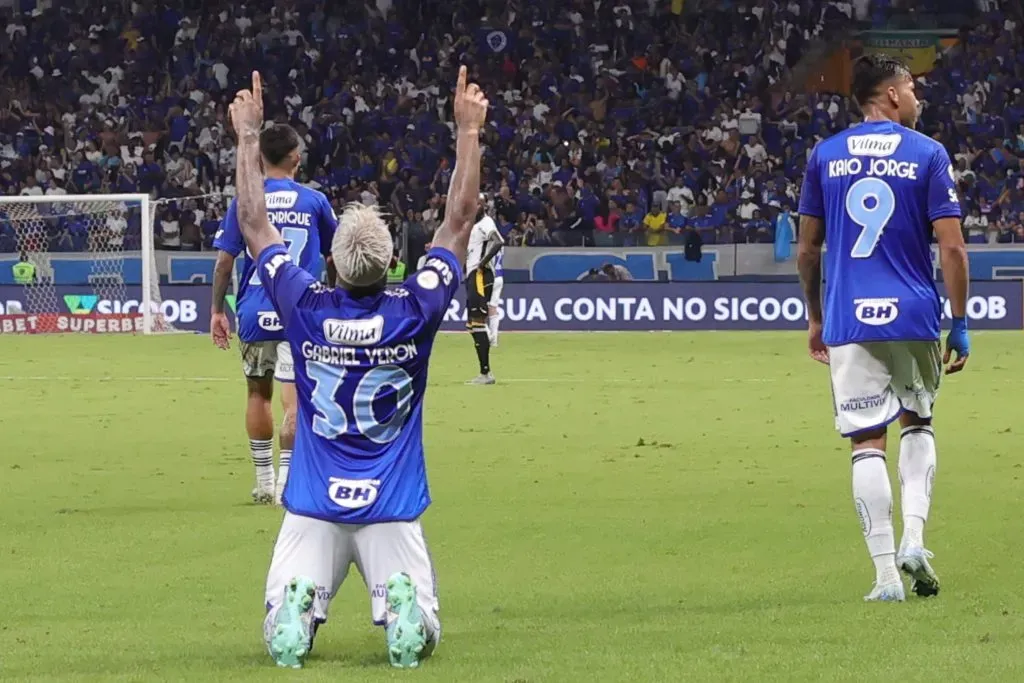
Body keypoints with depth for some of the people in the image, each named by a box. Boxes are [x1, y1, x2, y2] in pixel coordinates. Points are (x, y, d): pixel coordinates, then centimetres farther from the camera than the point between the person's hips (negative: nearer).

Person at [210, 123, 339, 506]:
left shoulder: (244, 201, 1)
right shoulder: (314, 201, 2)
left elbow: (224, 260, -1)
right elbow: (333, 259, 12)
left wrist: (217, 310, 7)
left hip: (255, 313, 1)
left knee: (258, 392, 16)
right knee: (294, 398, -3)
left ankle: (264, 481, 22)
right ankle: (285, 480, -13)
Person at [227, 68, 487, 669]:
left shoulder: (306, 308, -8)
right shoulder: (415, 312, -9)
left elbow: (254, 222, 5)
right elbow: (460, 221, 1)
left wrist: (248, 138, 14)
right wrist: (468, 132, 8)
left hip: (314, 508, 1)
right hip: (393, 509, -1)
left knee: (282, 636, 5)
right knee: (421, 635, 5)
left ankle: (298, 603, -29)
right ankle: (402, 606, -28)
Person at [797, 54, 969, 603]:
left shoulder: (825, 157, 7)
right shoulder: (928, 155, -1)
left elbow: (808, 249, 11)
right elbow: (952, 248, -6)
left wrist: (814, 319, 21)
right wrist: (960, 324, 1)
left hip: (848, 321, 1)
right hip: (914, 316, -1)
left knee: (867, 442, 1)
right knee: (917, 422, 21)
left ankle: (886, 573, -6)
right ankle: (912, 538, 3)